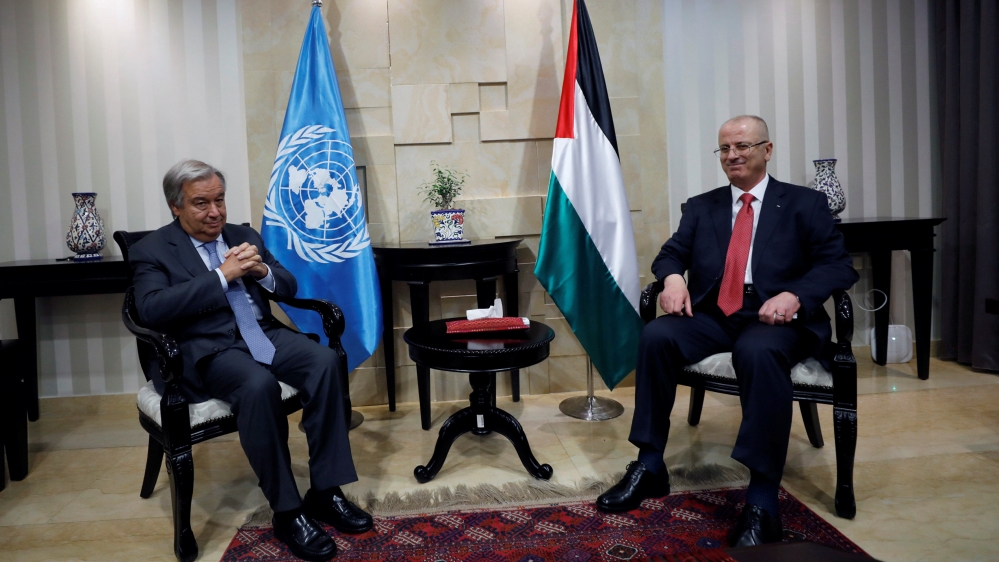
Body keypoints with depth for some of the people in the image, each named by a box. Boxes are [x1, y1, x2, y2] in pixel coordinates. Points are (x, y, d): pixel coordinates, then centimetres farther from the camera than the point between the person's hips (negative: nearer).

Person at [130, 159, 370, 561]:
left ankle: (325, 492, -15)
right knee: (259, 385, -36)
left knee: (325, 360, -24)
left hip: (262, 333, 5)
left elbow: (289, 288, 17)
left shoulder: (245, 236, 18)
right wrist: (223, 275, -17)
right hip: (208, 349, -5)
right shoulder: (151, 251, 3)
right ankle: (287, 511, -21)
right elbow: (152, 309, -15)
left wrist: (262, 271, -6)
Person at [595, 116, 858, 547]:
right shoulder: (701, 207, 20)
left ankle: (762, 500, -31)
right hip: (712, 316, 3)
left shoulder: (805, 204, 9)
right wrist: (673, 277, -15)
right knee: (655, 336, -26)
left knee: (759, 351, -38)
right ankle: (649, 466, -16)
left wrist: (795, 295, -20)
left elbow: (839, 266, 0)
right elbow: (671, 253, 10)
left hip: (773, 319, -3)